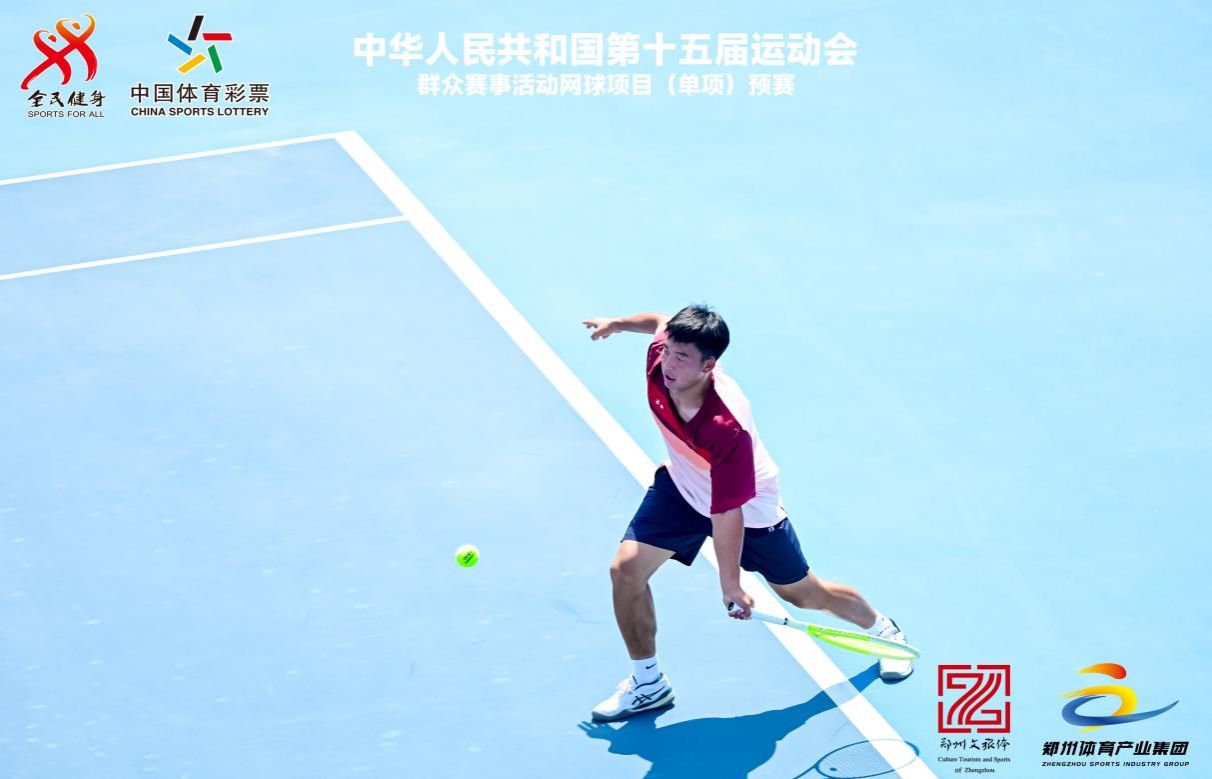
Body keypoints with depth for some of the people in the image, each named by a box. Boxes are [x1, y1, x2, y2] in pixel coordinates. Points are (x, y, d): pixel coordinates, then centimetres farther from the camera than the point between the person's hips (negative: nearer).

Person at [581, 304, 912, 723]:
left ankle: (884, 630, 45)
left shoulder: (727, 428, -44)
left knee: (805, 594, 13)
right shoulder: (662, 356, -29)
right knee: (626, 569, -9)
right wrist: (617, 323, 10)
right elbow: (663, 322, -3)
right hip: (681, 487, 5)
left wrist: (731, 585, -30)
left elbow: (727, 512, -37)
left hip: (749, 507, -5)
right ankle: (648, 684, 11)